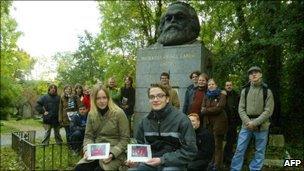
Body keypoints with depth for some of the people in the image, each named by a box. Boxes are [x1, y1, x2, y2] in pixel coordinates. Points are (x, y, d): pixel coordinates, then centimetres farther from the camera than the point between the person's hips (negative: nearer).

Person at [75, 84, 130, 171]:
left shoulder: (119, 113, -9)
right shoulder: (91, 114, 5)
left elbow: (124, 138, -8)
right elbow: (88, 136, 9)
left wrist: (112, 153, -20)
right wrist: (87, 150, -11)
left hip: (115, 153, -4)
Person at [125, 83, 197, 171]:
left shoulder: (181, 119, -9)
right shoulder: (145, 121, 5)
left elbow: (190, 150, -10)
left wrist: (162, 160, -16)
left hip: (174, 163, -2)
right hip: (150, 162, 3)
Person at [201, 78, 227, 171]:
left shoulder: (221, 95, -2)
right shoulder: (206, 96, 13)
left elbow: (218, 109, -14)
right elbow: (202, 110, 3)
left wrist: (206, 110, -7)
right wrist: (213, 109, -13)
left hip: (219, 122, -5)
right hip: (208, 122, 5)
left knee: (218, 145, 0)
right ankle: (212, 163, 19)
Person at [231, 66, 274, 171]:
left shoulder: (267, 92, 0)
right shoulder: (245, 91, 6)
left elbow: (268, 111, -6)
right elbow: (241, 109, 3)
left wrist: (255, 123, -15)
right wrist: (248, 122, -12)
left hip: (261, 126, -1)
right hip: (246, 125, 1)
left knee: (259, 152, 7)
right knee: (239, 150, 2)